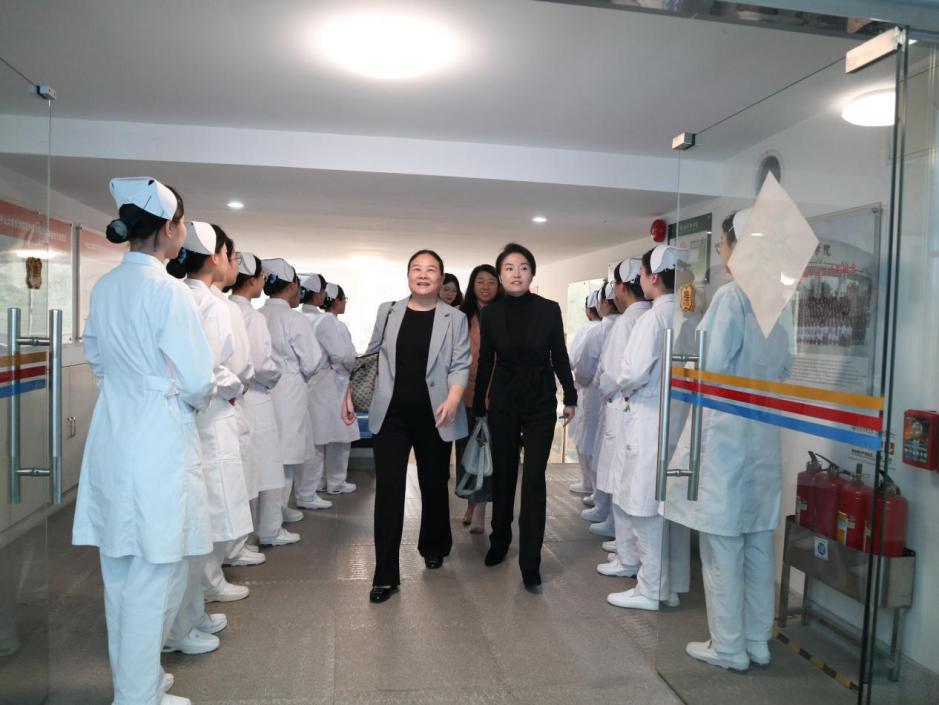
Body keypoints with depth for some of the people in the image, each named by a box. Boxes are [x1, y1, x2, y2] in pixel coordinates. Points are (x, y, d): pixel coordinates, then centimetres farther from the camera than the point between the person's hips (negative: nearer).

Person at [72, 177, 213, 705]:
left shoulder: (104, 288, 6)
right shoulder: (168, 291, -17)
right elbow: (197, 381, -16)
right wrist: (199, 398, 4)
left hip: (113, 438, 9)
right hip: (159, 442, -8)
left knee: (122, 570, 20)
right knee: (157, 576, 6)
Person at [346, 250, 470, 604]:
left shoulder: (455, 319, 0)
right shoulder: (387, 312, 5)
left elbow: (460, 365, -4)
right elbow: (370, 355, 13)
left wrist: (453, 398, -21)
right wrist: (350, 393, 10)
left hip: (433, 416, 0)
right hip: (391, 415, 1)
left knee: (434, 485, 14)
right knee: (388, 490, -1)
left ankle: (433, 547, 40)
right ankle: (385, 574, 8)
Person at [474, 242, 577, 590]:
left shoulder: (549, 309, -6)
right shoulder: (490, 313, -2)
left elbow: (559, 356, 3)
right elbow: (485, 362, 4)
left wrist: (570, 397, 7)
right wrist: (478, 406, 9)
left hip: (540, 403, -1)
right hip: (503, 402, 2)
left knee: (534, 480, -4)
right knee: (503, 474, 12)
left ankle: (530, 563, 4)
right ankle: (499, 541, 34)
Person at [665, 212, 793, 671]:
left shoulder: (731, 295, -15)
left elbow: (710, 369, -18)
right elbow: (784, 368, 15)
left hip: (724, 431, -7)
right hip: (764, 432, 7)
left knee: (723, 544, 4)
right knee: (758, 544, 15)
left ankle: (729, 647, 16)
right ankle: (757, 641, 28)